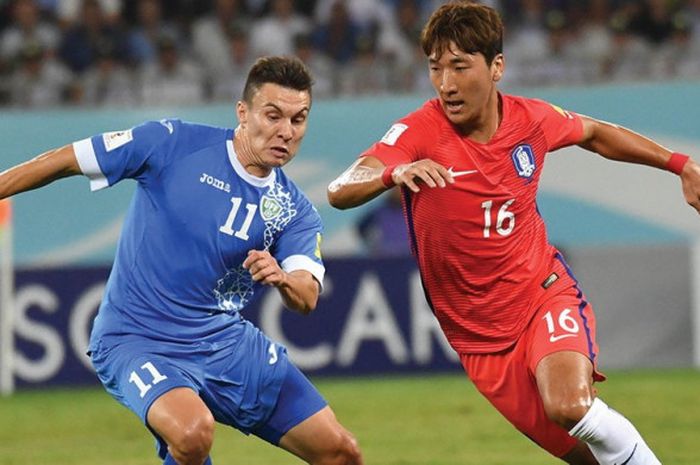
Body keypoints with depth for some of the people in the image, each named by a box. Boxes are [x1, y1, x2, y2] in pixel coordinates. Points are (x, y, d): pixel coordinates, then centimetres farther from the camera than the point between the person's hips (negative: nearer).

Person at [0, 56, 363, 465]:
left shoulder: (295, 212, 1)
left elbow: (307, 299, -14)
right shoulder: (173, 143, -10)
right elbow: (60, 163, -4)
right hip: (138, 340, -5)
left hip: (227, 340, 5)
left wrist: (283, 279, -36)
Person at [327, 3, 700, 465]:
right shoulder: (420, 132, -17)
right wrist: (391, 174, -51)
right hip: (482, 339, 0)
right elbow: (340, 193, -31)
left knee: (570, 405, -29)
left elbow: (594, 133, 17)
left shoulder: (532, 119, -7)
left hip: (546, 293, 0)